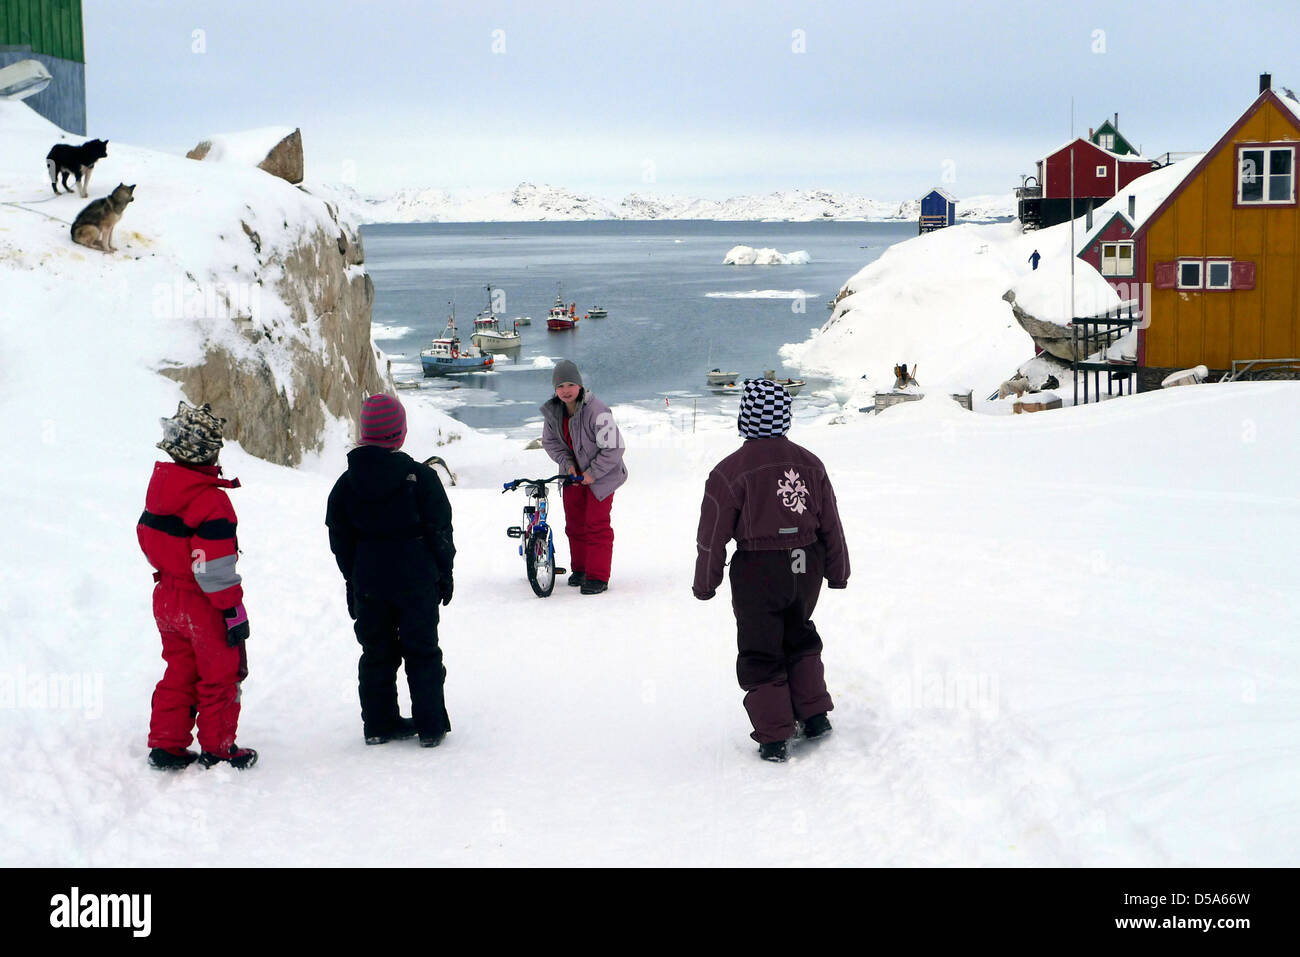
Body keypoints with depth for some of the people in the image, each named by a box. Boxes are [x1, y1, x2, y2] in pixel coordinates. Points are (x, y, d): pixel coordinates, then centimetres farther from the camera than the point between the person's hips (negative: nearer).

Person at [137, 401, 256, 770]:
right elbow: (215, 568, -24)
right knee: (220, 674, 9)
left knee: (179, 671, 19)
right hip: (203, 604, -8)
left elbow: (146, 537, 13)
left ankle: (166, 746, 23)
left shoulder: (158, 486, 0)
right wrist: (234, 611, -17)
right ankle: (218, 750, 17)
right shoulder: (210, 501, -25)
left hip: (166, 597, 8)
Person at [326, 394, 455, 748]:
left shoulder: (347, 481, -1)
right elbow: (439, 530, -8)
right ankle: (431, 727, 7)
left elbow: (339, 538, 5)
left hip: (368, 582, 3)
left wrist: (352, 580, 14)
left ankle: (378, 724, 17)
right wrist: (444, 574, 4)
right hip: (416, 579, -3)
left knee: (376, 653, 13)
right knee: (422, 652, 6)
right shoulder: (419, 476, -11)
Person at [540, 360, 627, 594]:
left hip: (600, 473, -6)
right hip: (574, 472, 6)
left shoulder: (597, 411, -27)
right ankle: (580, 568, 28)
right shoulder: (552, 411, -8)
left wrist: (593, 472, -19)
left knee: (597, 524, -7)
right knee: (574, 523, 12)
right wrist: (567, 463, -7)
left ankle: (598, 577, 0)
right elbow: (550, 441, 7)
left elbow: (613, 448, -23)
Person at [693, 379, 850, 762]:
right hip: (806, 568, 5)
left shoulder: (730, 470, -13)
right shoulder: (810, 463, 2)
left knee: (760, 653, 8)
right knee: (800, 637, 26)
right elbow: (831, 525, 9)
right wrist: (837, 572, 21)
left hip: (757, 572, -5)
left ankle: (774, 737, 9)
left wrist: (705, 583, 3)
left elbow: (713, 535, -10)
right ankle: (814, 714, 26)